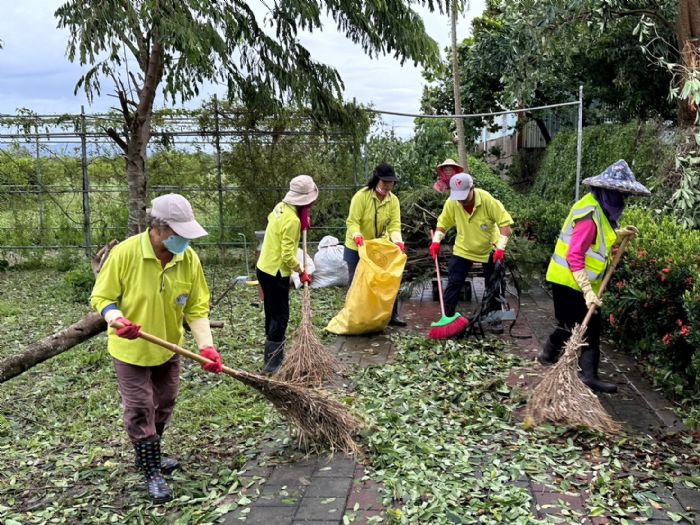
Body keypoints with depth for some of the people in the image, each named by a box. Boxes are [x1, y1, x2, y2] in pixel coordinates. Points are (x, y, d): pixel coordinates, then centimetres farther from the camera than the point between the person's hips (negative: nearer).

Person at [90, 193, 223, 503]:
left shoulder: (189, 259, -15)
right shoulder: (125, 253, -25)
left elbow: (196, 308, -10)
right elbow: (101, 298, -15)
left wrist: (206, 346, -22)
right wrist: (116, 319, -37)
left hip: (169, 348, 4)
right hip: (131, 349, -4)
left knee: (163, 406, 19)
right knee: (140, 411, 2)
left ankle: (149, 456, 43)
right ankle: (152, 474, 19)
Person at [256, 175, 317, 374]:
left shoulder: (281, 207, 2)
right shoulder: (292, 220, -24)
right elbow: (288, 255, -25)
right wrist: (302, 272, -9)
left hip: (265, 268, 9)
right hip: (275, 273, -9)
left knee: (272, 315, 17)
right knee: (280, 317, -1)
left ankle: (273, 358, 27)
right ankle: (272, 364, 3)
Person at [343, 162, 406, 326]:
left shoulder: (393, 200, -8)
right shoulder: (361, 196, -20)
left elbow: (394, 225, -13)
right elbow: (352, 221, -24)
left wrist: (398, 242, -32)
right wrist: (358, 237, -42)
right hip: (357, 247, -3)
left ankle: (392, 315, 15)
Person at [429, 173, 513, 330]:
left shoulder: (487, 200, -28)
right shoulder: (451, 202, -19)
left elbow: (505, 222, -23)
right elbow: (443, 223, -3)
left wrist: (501, 247, -29)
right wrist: (436, 241, -17)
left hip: (489, 249, -1)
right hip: (463, 249, 2)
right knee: (453, 284, -3)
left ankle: (495, 320, 22)